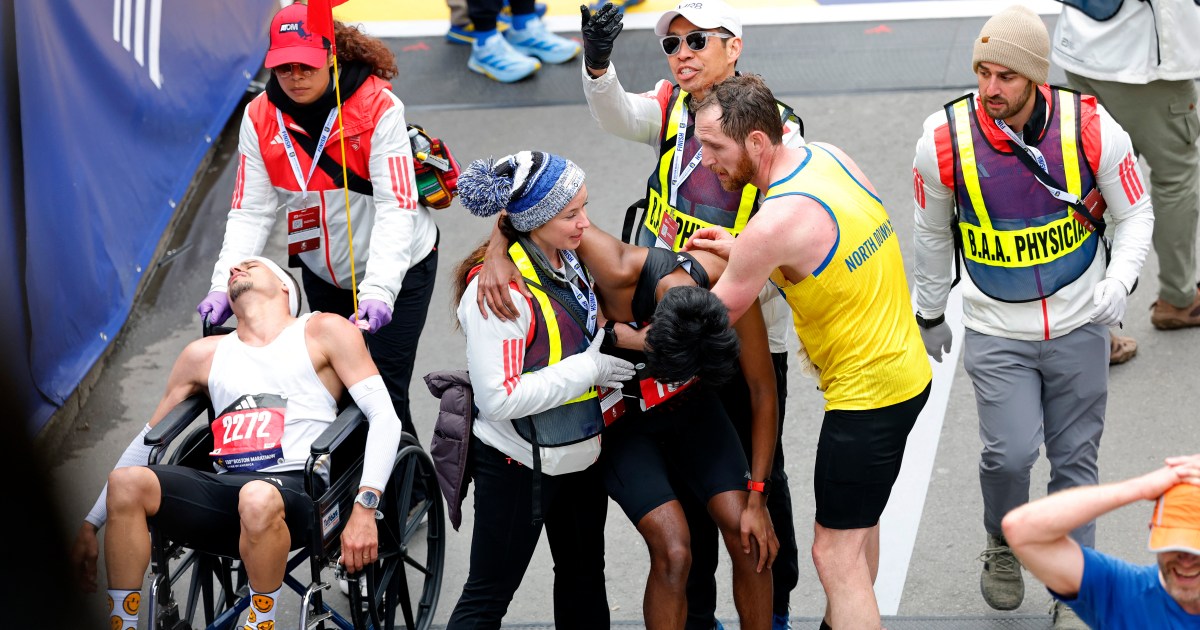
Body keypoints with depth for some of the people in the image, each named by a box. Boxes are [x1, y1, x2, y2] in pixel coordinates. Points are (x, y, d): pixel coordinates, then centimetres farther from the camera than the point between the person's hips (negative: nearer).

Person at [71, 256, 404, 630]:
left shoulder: (322, 332, 11)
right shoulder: (205, 354, 23)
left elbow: (384, 417, 1)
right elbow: (148, 441, 27)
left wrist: (364, 508, -14)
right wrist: (90, 526, 19)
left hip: (298, 489, -4)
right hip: (224, 490, 4)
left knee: (258, 498, -40)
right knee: (127, 482, -23)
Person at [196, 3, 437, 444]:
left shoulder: (378, 109, -24)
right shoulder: (261, 118, -11)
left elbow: (396, 208, -29)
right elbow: (251, 211, -12)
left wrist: (377, 291, -40)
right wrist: (224, 286, -25)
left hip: (397, 269, -4)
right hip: (323, 273, 4)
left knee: (385, 390, -8)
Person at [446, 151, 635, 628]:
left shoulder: (568, 261, 0)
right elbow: (498, 398, -29)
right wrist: (589, 370, -22)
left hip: (579, 453, 9)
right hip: (517, 464, -8)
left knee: (584, 578, 21)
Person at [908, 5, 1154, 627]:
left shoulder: (1092, 129, -14)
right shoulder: (944, 140, -13)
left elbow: (1134, 215, 0)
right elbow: (932, 234, 5)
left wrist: (1118, 282, -18)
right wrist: (929, 314, 15)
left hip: (1079, 326, 1)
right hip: (994, 331, -1)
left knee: (1075, 459, 8)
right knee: (1010, 452, -13)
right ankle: (1002, 546, 20)